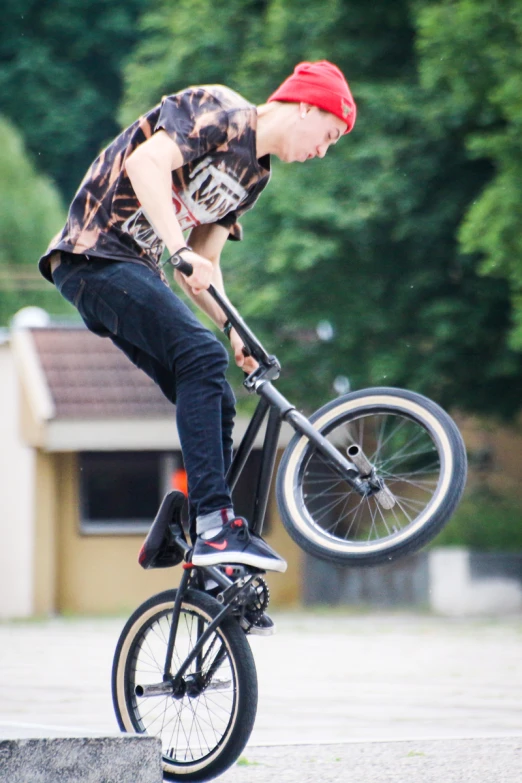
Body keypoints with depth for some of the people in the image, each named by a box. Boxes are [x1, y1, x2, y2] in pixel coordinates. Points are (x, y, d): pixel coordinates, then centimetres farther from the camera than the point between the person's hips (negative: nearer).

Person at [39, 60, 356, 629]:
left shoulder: (254, 175, 18)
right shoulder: (217, 112, -9)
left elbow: (203, 264, 17)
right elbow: (146, 163, -24)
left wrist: (233, 330, 2)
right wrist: (180, 250, -33)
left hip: (140, 273, 10)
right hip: (97, 256, -10)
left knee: (216, 406, 1)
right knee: (201, 356, -27)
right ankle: (214, 522, -32)